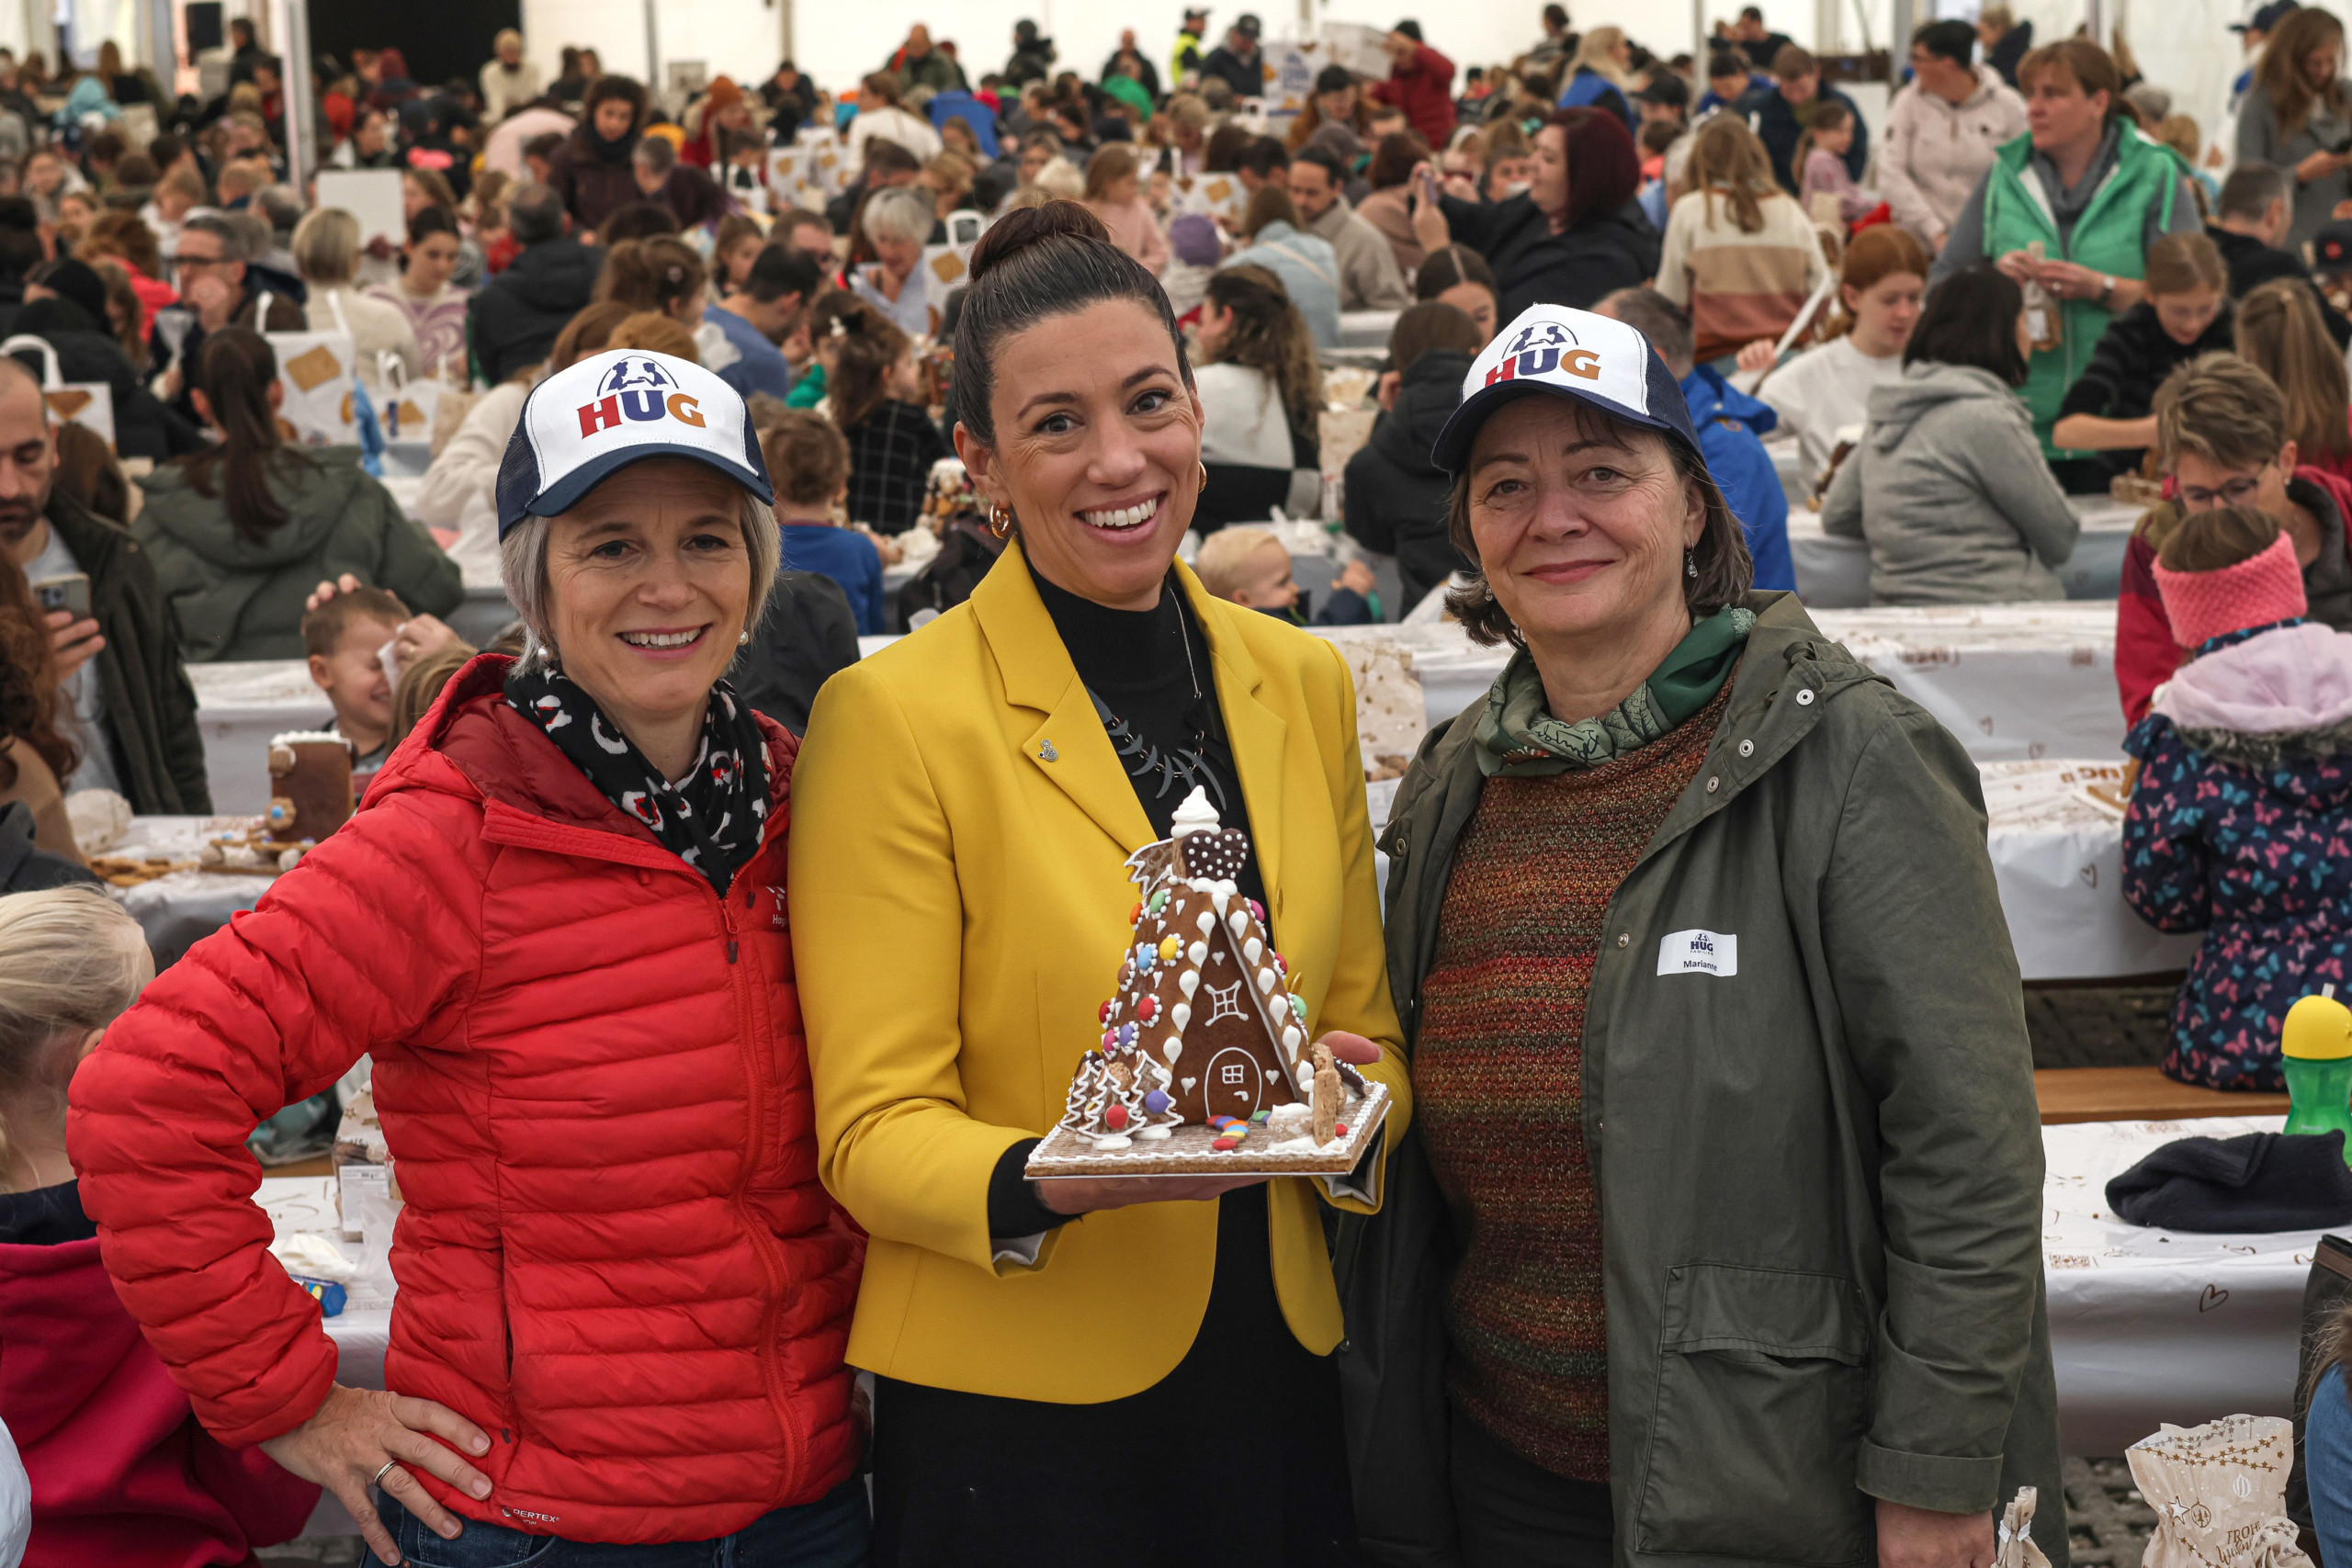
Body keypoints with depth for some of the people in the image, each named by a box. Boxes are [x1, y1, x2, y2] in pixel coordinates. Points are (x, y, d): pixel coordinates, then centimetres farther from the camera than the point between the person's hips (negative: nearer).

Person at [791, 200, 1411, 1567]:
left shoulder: (1304, 683, 6)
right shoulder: (895, 715, -10)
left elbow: (1364, 1024, 12)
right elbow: (873, 1130, -10)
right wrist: (1053, 1180, -29)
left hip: (1276, 1388, 5)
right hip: (1017, 1410, -4)